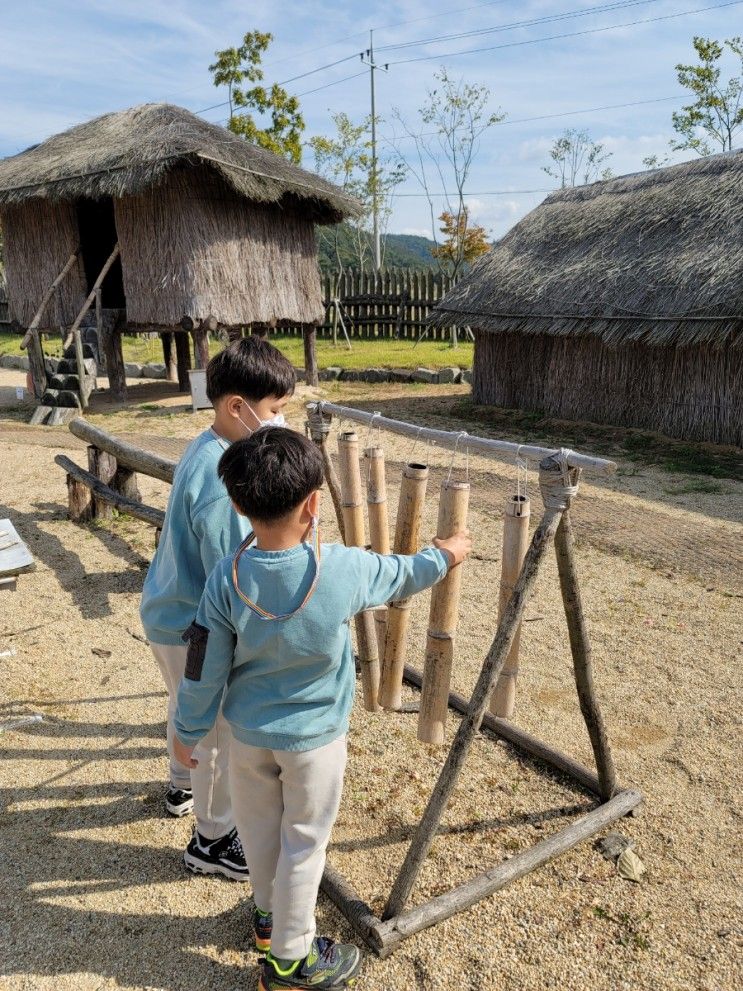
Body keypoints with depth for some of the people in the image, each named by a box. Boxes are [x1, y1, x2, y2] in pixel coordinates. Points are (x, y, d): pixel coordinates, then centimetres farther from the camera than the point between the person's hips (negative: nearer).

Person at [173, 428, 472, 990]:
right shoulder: (343, 569, -25)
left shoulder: (226, 580, -19)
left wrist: (188, 732, 7)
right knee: (304, 842, 16)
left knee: (261, 830, 24)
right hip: (314, 736, -3)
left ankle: (270, 914, 50)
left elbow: (205, 670, -10)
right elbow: (401, 577, -4)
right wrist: (445, 556, 16)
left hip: (249, 732, 3)